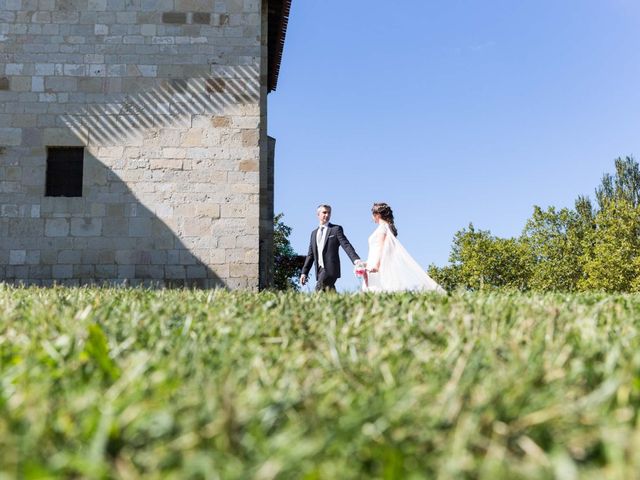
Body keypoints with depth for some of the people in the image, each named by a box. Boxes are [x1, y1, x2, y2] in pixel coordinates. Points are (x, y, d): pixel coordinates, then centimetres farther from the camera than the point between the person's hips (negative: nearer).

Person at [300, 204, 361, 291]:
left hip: (331, 269, -5)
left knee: (319, 291, -20)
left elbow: (346, 245, -7)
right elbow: (310, 254, 19)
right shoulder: (314, 233, 20)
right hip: (320, 269, 5)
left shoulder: (336, 229, 4)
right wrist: (304, 272, 13)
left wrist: (356, 259, -23)